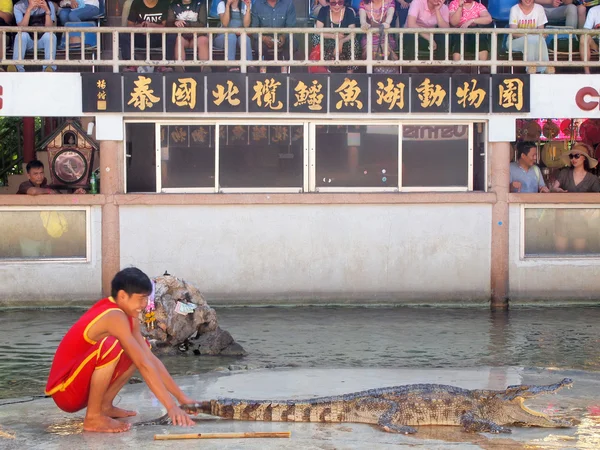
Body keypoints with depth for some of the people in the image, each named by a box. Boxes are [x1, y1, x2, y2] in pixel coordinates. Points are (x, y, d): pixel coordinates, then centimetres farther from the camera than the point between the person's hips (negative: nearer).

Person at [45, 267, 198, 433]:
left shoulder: (130, 318, 6)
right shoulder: (115, 317, -22)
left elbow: (151, 359, 9)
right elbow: (144, 365, -25)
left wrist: (181, 397, 5)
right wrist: (171, 406, -26)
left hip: (83, 387, 10)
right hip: (65, 392, -10)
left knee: (140, 350, 11)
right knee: (110, 345, -34)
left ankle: (105, 405, 9)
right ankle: (93, 417, -22)